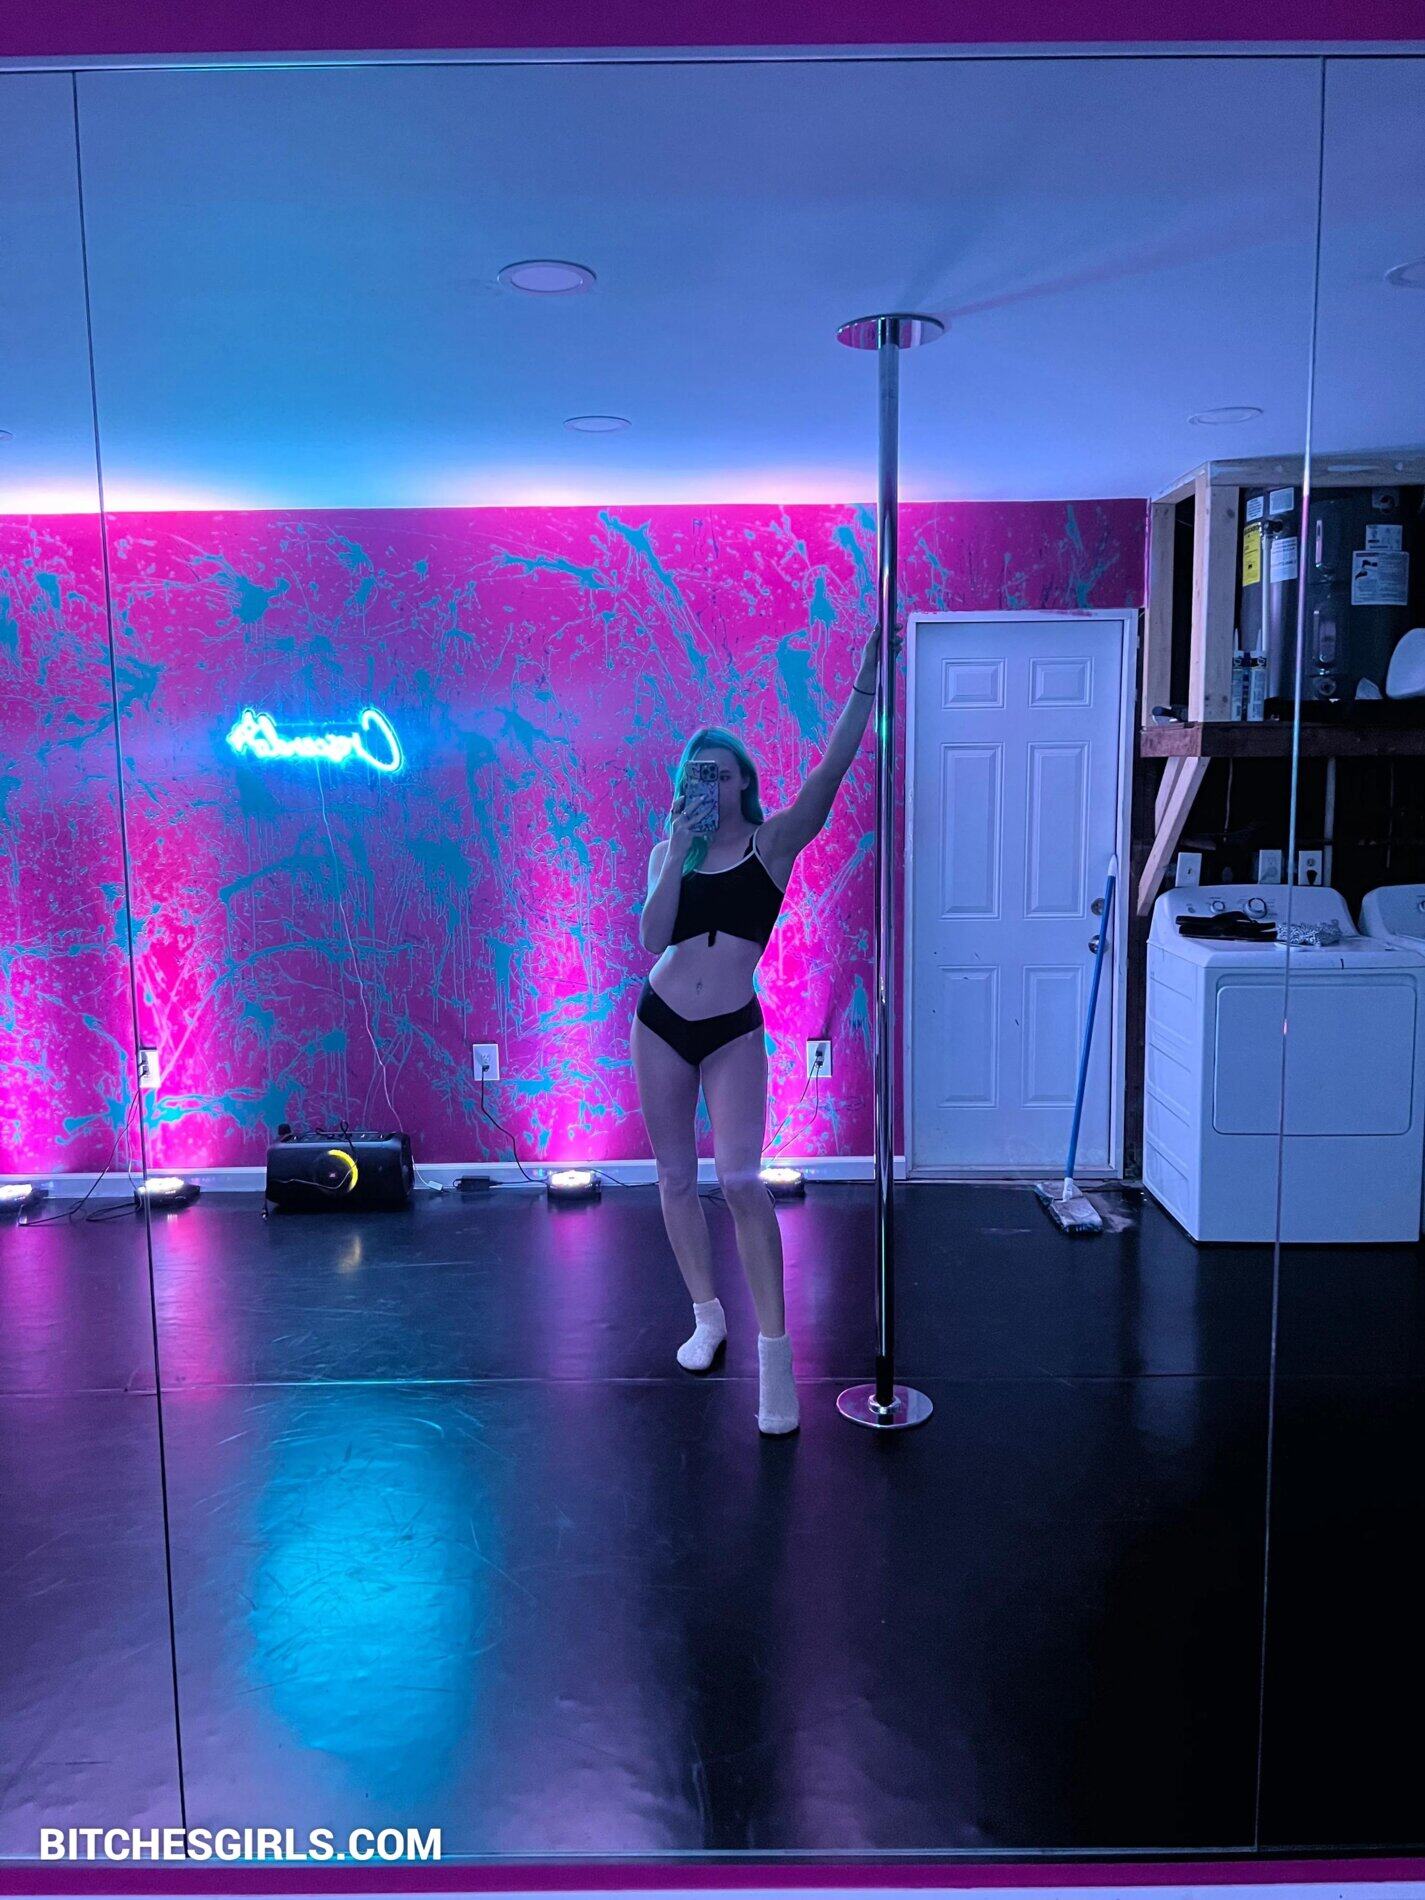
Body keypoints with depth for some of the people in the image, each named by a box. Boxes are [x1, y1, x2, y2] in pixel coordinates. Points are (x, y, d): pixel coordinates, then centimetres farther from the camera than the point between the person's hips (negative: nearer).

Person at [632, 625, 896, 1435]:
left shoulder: (775, 841, -4)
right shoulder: (668, 852, 3)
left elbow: (831, 770, -18)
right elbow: (653, 938, -11)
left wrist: (867, 685, -27)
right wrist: (678, 854, -16)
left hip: (734, 1030, -4)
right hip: (661, 1023, 4)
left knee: (741, 1180, -14)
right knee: (676, 1174, 11)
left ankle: (775, 1354, -7)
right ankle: (709, 1316, 29)